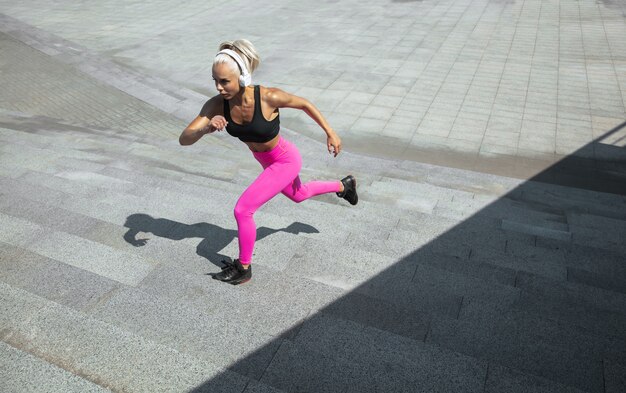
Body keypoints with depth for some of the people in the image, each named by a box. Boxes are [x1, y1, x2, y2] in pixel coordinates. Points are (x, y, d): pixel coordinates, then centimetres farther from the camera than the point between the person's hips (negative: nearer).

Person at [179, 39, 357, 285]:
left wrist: (330, 133, -8)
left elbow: (305, 104, -15)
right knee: (298, 195, 32)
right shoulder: (216, 104, -23)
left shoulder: (268, 97, -35)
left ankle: (243, 269, 14)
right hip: (266, 160, 7)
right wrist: (207, 128, -47)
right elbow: (184, 139, -26)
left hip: (286, 161, -6)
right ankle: (344, 186, 59)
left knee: (242, 210, -10)